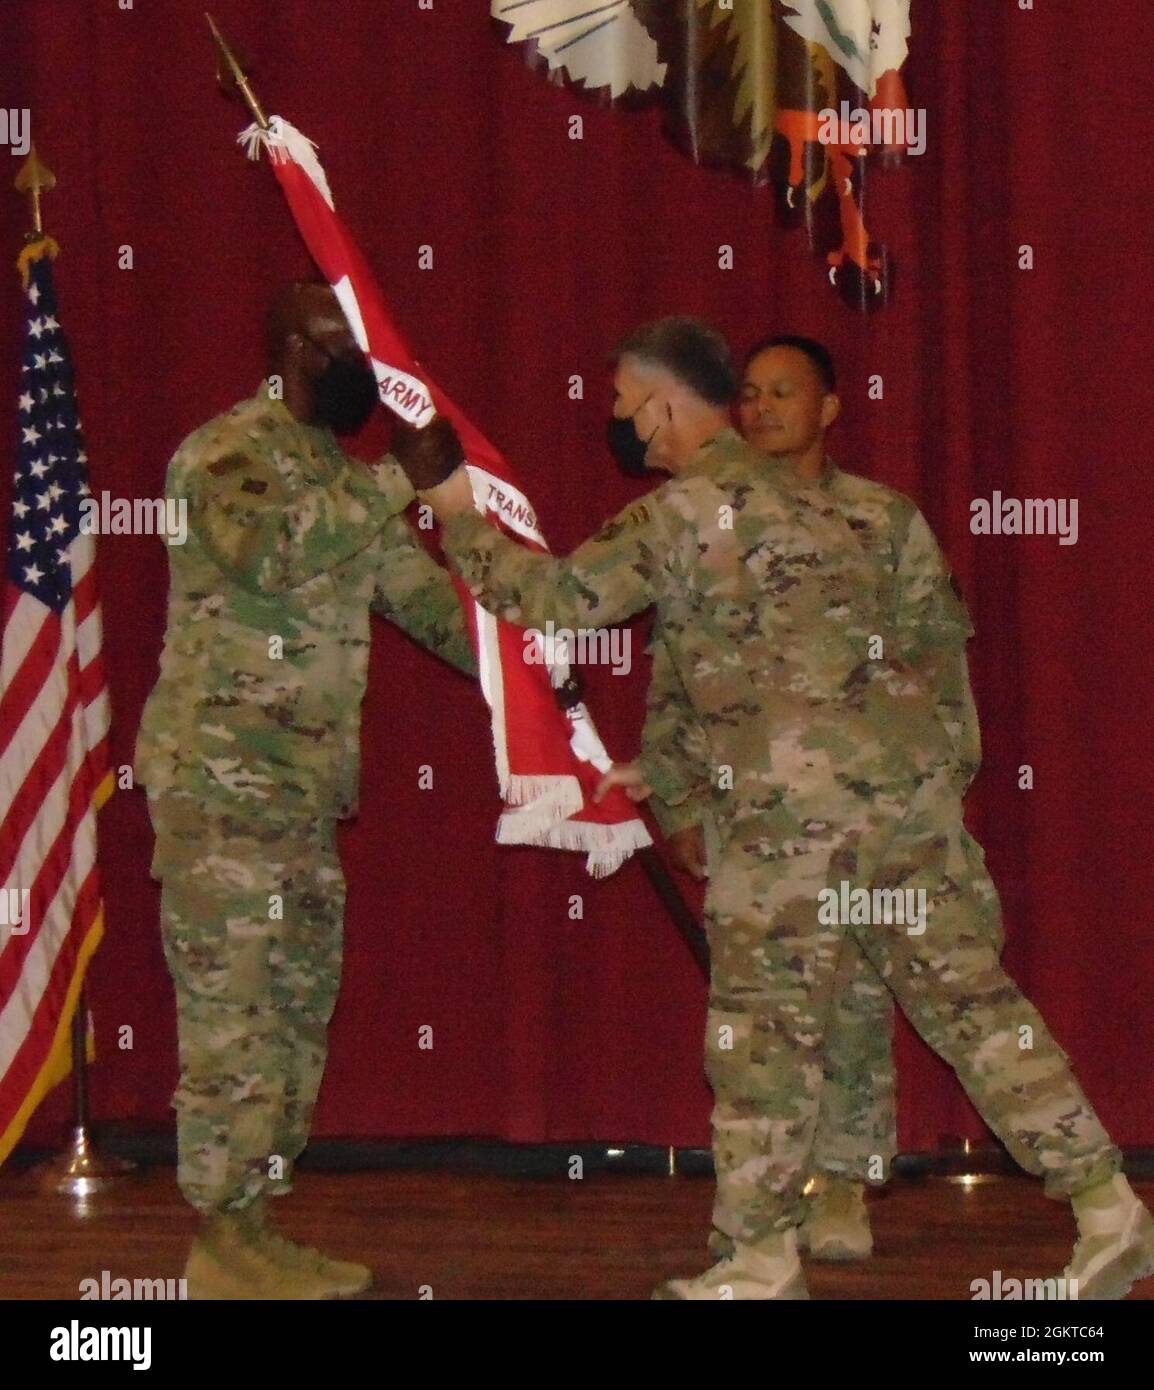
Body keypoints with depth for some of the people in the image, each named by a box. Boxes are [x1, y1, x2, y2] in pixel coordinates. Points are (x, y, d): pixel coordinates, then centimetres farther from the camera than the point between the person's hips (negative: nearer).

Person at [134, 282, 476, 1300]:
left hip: (307, 787, 9)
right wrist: (394, 484, -22)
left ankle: (256, 1230, 17)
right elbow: (265, 552, -30)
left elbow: (419, 591, 21)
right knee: (233, 1014, -7)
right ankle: (222, 1243, -2)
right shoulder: (228, 451, -10)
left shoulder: (342, 474, 17)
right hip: (223, 783, -9)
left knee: (300, 1008, 10)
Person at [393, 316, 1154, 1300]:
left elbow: (554, 601, -3)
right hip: (912, 762, 8)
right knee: (962, 988, 10)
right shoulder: (797, 498, 23)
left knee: (767, 1017, 3)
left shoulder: (679, 514, -4)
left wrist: (448, 496, 7)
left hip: (804, 789, -8)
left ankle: (761, 1262, 9)